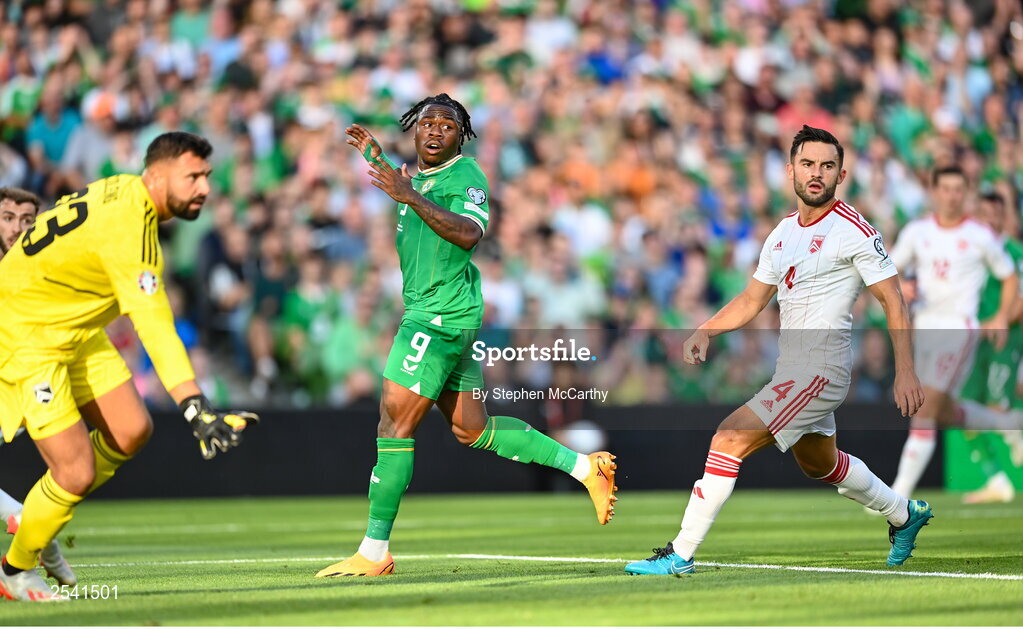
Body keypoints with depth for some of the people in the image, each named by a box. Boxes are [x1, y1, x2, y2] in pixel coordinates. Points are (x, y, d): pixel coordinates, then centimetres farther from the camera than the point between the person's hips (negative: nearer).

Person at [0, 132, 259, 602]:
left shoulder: (127, 194, 1)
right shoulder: (125, 224, -29)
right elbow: (154, 327, -35)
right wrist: (196, 409, -39)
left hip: (75, 330, 10)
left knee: (131, 431, 1)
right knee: (78, 473, -11)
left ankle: (44, 519, 19)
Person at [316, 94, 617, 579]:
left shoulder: (465, 175, -11)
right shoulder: (417, 177, 16)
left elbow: (468, 233, -28)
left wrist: (410, 196, -32)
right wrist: (374, 158, 26)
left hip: (442, 316, -10)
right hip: (427, 314, 10)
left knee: (394, 422, -10)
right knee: (471, 430, 14)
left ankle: (374, 552, -7)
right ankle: (584, 467, 21)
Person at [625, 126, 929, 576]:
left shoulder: (854, 231, -12)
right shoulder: (783, 233, 11)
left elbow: (894, 303, -11)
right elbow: (751, 300, 17)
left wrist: (905, 371, -18)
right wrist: (706, 331, 0)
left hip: (821, 367, -9)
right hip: (792, 366, 9)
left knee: (730, 438, -18)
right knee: (819, 464, 28)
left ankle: (681, 555, -15)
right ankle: (904, 514, 50)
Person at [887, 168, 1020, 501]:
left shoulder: (980, 236, -1)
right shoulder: (917, 231, 7)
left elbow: (1009, 277, 9)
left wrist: (1002, 317, -4)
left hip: (959, 326, -5)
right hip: (924, 324, 5)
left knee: (926, 409, -14)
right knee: (945, 412, 13)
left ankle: (901, 490, -14)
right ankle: (1012, 424, 39)